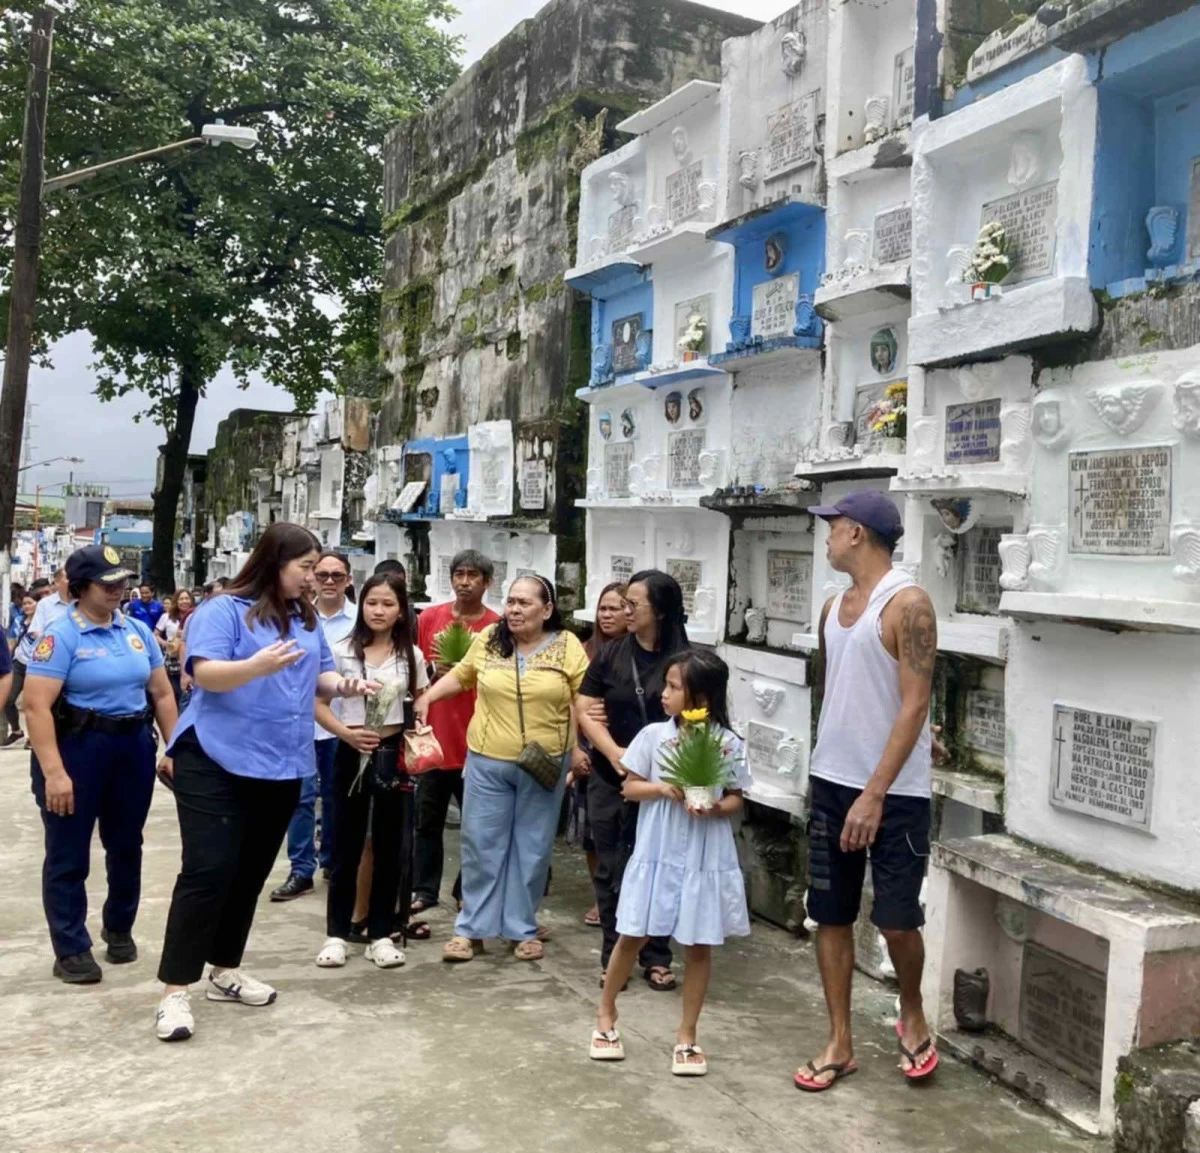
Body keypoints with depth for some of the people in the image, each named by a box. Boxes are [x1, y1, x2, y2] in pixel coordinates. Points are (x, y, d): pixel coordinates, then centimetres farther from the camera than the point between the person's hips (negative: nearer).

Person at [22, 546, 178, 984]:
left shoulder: (137, 631, 5)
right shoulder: (60, 635, -12)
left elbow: (162, 694, 11)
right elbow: (36, 705, -19)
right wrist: (54, 772, -25)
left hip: (133, 749, 5)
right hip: (75, 750, -5)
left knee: (126, 845, 16)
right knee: (69, 854, 5)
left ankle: (120, 928, 35)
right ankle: (71, 950, 17)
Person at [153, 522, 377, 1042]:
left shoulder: (307, 619, 12)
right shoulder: (222, 610, -9)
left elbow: (319, 676, 16)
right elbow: (205, 673, -21)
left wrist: (343, 685, -6)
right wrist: (258, 666, -39)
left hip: (282, 766, 7)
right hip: (216, 763, -7)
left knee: (250, 872, 14)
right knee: (206, 872, -10)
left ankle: (225, 971, 27)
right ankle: (175, 991, -4)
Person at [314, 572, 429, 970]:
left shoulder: (412, 656, 2)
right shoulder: (342, 651, -3)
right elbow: (317, 703, -2)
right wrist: (346, 733, -16)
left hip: (395, 754, 1)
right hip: (353, 753, -1)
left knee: (389, 848, 8)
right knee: (346, 847, 6)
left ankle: (381, 934, 18)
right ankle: (337, 933, 17)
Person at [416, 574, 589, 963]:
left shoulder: (568, 646, -5)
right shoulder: (488, 639, 1)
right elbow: (460, 676, 14)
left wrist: (579, 748, -8)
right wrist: (428, 697, 2)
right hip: (487, 762, 1)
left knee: (532, 849, 9)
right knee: (481, 846, 6)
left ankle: (524, 929, 23)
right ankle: (470, 929, 17)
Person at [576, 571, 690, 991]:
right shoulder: (611, 654, 1)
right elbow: (585, 711, 1)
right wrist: (614, 753, -14)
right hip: (610, 779, 2)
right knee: (611, 868, 9)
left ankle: (656, 957, 21)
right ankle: (613, 956, 21)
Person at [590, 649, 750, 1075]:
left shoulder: (728, 744, -6)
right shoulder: (653, 735, -4)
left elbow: (735, 799, 2)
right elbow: (630, 787, 2)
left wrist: (713, 808, -19)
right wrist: (662, 788, -16)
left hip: (705, 860, -1)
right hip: (656, 854, 1)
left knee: (699, 946, 8)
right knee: (631, 937, 9)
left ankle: (687, 1036, 24)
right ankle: (606, 1015, 32)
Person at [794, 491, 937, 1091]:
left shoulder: (908, 604, -13)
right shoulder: (833, 607, 9)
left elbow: (915, 706, -17)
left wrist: (875, 793, -20)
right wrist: (831, 772, 16)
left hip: (895, 793, -7)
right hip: (831, 783, 7)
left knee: (896, 920, -1)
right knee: (831, 915, 9)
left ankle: (912, 1015, 28)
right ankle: (840, 1043, 21)